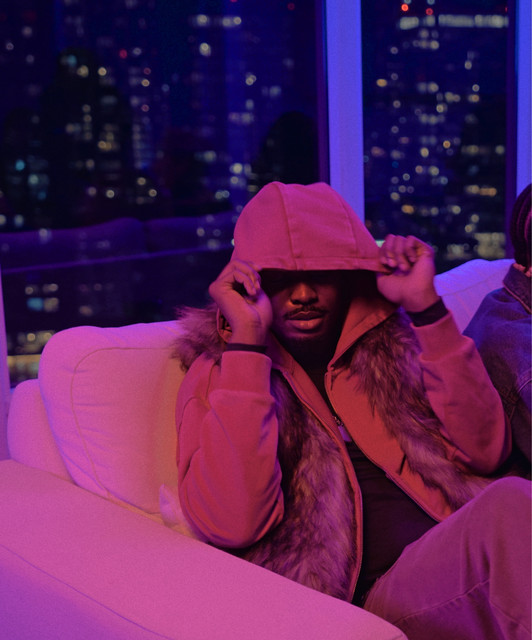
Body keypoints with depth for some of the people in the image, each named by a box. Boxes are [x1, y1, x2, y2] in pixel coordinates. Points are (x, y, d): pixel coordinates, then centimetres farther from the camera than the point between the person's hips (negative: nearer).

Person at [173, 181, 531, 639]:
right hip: (373, 596, -3)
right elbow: (230, 525, -10)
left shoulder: (391, 343, 15)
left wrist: (426, 307, 1)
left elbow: (485, 451, 4)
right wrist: (247, 340, -10)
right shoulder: (216, 372, 7)